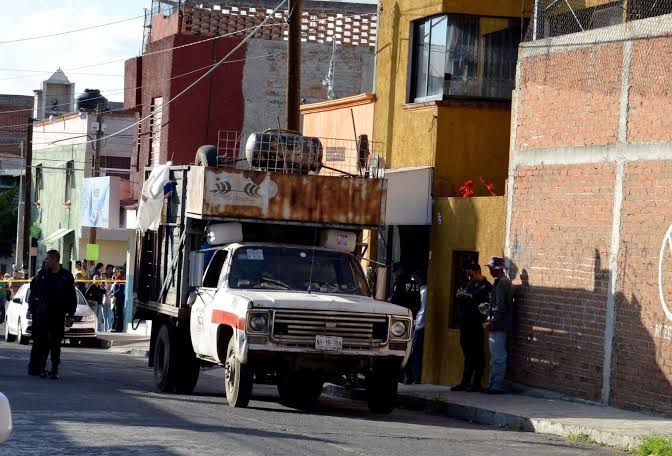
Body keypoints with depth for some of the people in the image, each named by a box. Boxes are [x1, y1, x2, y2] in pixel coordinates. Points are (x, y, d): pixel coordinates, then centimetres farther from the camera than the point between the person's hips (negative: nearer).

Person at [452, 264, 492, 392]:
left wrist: (469, 297, -17)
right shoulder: (470, 285, 18)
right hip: (465, 324, 8)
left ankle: (476, 384, 1)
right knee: (468, 355, 12)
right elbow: (460, 300, 21)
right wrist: (460, 296, -2)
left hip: (477, 327, -8)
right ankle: (465, 383, 16)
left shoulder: (486, 287, -7)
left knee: (477, 355, -2)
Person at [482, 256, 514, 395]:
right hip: (497, 326, 11)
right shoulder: (500, 281, 17)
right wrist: (490, 320, 16)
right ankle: (492, 384, 19)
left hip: (499, 326, -11)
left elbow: (500, 306, -20)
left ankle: (497, 386, -7)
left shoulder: (502, 282, -14)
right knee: (495, 357, 14)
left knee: (498, 357, -8)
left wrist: (493, 322, -16)